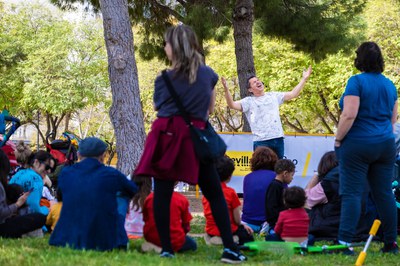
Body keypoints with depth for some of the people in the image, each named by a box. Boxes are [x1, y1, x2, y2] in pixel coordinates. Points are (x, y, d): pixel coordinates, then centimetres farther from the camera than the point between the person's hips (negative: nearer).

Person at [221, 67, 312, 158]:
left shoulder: (274, 96, 18)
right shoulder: (249, 101, 4)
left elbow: (293, 94, 22)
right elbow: (232, 105, -10)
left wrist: (304, 79, 19)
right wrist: (226, 89, -25)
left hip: (278, 139, 4)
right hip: (261, 142, -4)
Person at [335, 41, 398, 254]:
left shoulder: (357, 81, -11)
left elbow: (349, 115, -17)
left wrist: (338, 140, -8)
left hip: (358, 144, -6)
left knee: (352, 193, -6)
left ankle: (344, 241, -13)